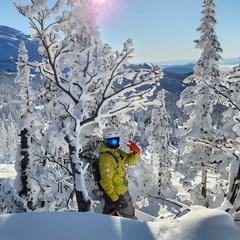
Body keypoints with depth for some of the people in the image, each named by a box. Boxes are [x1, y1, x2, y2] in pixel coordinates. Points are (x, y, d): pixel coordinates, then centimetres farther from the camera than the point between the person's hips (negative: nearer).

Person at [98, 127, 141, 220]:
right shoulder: (106, 158, -26)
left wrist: (136, 152, -16)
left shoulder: (116, 151, 3)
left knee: (109, 212, 26)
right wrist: (115, 198, -27)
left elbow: (129, 160, 6)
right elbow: (105, 181, -27)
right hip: (118, 194, -9)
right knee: (130, 215, 9)